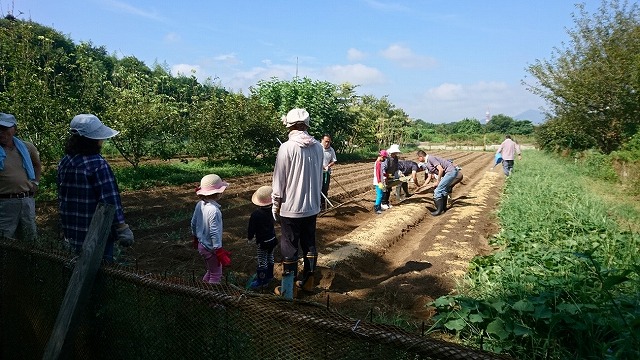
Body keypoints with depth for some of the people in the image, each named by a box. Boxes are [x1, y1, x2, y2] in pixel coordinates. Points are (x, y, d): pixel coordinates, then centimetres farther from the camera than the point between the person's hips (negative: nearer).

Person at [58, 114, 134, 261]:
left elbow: (61, 197, 12)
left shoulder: (64, 162, 3)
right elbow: (110, 200, -23)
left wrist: (67, 229, 23)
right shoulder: (98, 164, -21)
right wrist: (122, 229, -17)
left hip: (71, 235, 8)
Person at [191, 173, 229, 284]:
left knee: (211, 271, 27)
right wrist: (219, 251, -18)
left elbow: (193, 223, 8)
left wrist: (195, 237, 24)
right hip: (211, 248, -8)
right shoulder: (214, 210, -30)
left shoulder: (200, 204, -4)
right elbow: (214, 232, -27)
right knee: (216, 275, 11)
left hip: (202, 245, 8)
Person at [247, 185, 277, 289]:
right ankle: (269, 276, 36)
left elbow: (251, 228, -13)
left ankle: (260, 280, 12)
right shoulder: (272, 210, -8)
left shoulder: (255, 214, -23)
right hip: (272, 239, 6)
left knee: (262, 261, 3)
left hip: (262, 242, -6)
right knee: (270, 258, 22)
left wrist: (250, 238, 3)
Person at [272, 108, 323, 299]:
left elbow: (279, 181, -12)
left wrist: (275, 206, 0)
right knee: (309, 245, 18)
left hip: (291, 208, -5)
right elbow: (319, 177, 7)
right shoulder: (317, 147, -2)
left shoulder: (287, 148, -16)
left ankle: (287, 290, 16)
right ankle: (308, 281, 32)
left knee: (289, 248, 6)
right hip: (312, 207, 5)